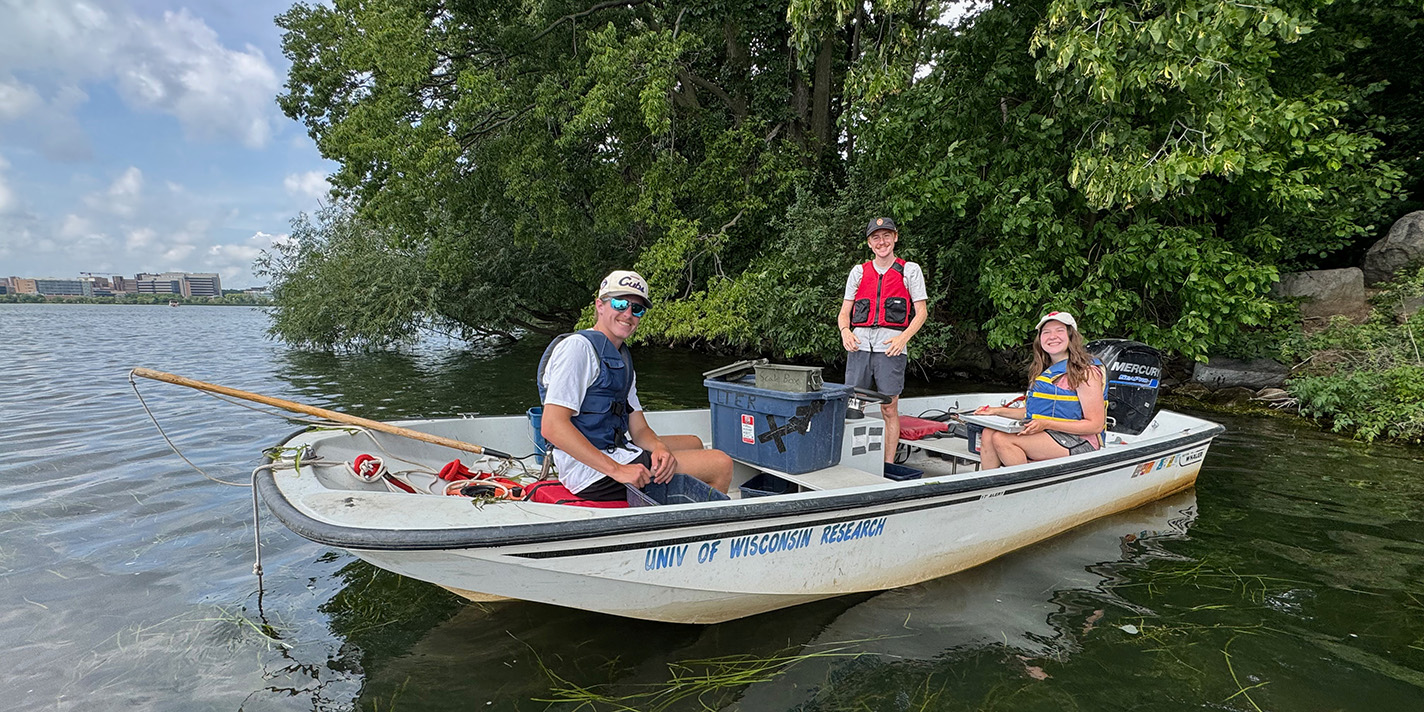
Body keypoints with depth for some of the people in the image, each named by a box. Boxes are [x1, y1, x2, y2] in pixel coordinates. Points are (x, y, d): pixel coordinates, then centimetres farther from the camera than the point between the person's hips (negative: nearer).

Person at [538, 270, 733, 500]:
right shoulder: (578, 347, -13)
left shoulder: (622, 359, 18)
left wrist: (659, 447, -12)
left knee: (693, 443, 26)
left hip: (614, 452, 10)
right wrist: (617, 470, -28)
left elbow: (639, 429, 12)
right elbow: (552, 427, -24)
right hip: (591, 471, -10)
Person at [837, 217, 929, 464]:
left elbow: (921, 312, 7)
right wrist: (845, 331, -5)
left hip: (890, 348, -2)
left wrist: (903, 337, -10)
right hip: (859, 345, 2)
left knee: (889, 409, -1)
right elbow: (844, 312, 17)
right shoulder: (858, 272, 18)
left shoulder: (910, 270, 11)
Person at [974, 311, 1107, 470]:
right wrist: (998, 411, 9)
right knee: (988, 433, -13)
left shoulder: (1085, 372, -8)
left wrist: (1046, 424, -22)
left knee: (1001, 438, -25)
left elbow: (1096, 425, -13)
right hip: (1044, 434, 8)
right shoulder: (1044, 371, 17)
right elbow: (1032, 412, 23)